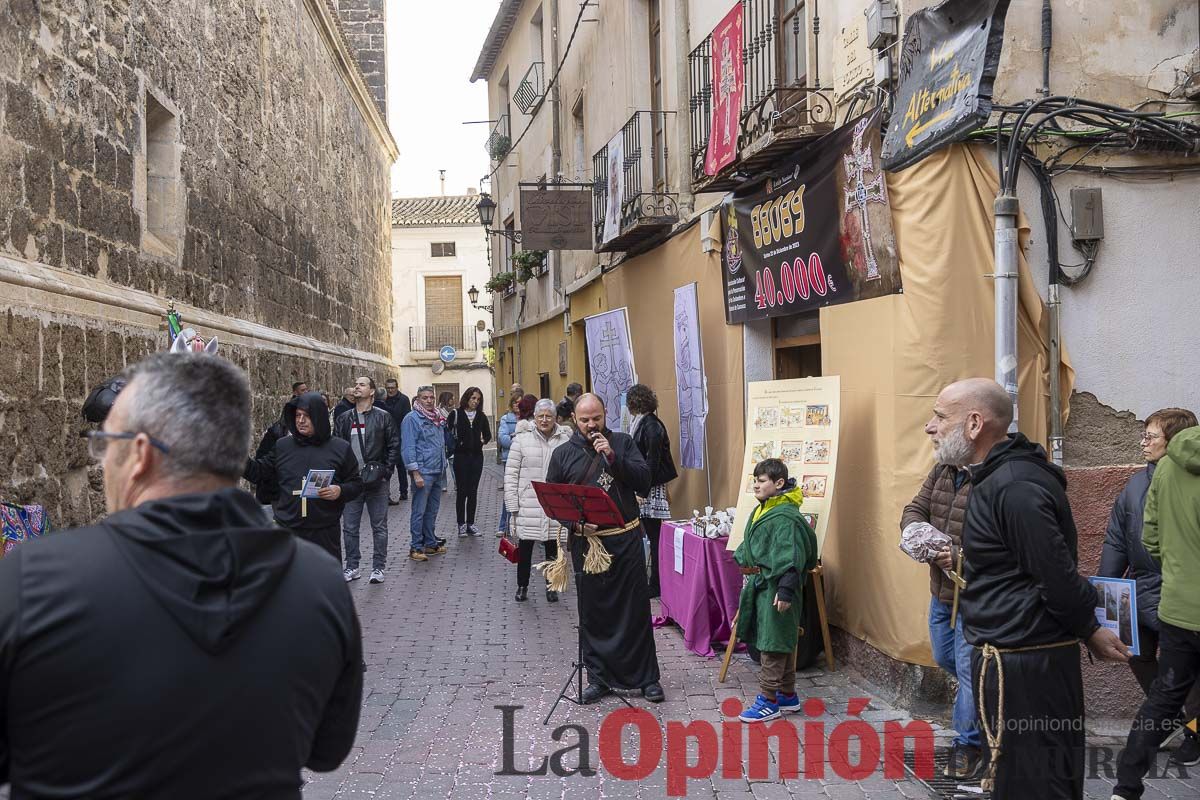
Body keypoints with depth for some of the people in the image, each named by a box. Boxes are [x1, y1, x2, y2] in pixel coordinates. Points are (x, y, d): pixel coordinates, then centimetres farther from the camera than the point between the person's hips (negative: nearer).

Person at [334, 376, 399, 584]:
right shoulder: (344, 419, 8)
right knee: (349, 527, 7)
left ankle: (378, 568, 13)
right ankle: (352, 567, 18)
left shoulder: (383, 417, 0)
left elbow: (394, 446, -1)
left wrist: (385, 471, -9)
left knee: (379, 527, 4)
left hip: (376, 481, -3)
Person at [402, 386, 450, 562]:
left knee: (432, 510, 14)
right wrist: (415, 473, -18)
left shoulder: (437, 417, 14)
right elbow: (408, 447, -14)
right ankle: (416, 547, 2)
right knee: (419, 511, -4)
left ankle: (430, 543, 23)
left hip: (438, 472, 8)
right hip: (423, 472, -8)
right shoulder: (412, 418, -9)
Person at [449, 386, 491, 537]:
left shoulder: (481, 416, 8)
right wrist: (454, 444, -11)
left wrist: (483, 441, 1)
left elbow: (487, 434, 18)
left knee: (473, 491, 7)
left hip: (476, 456, 3)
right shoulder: (456, 414, -3)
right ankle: (461, 524, 6)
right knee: (461, 491, -1)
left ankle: (471, 524, 14)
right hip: (461, 456, -3)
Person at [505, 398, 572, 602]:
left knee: (552, 548, 11)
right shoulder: (522, 439, -3)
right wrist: (512, 505, -6)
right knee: (525, 548, 9)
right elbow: (511, 474, -2)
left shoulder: (564, 440, 1)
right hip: (528, 506, -1)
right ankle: (522, 586, 24)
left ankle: (551, 586, 24)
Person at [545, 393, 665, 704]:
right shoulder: (563, 454, 6)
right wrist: (576, 522, -10)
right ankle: (599, 678, 19)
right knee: (592, 613, 6)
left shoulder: (622, 443, 6)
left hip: (626, 540, 0)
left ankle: (646, 677, 15)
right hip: (586, 542, 0)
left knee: (636, 610, 4)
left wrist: (613, 457, -15)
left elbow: (644, 482, -4)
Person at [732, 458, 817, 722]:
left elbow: (791, 558, -24)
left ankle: (768, 701, 4)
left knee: (772, 644, -3)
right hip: (760, 584, 10)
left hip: (775, 588, -10)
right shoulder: (761, 511, 11)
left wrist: (786, 590, -27)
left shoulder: (785, 517, -19)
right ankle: (788, 695, 27)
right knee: (781, 643, 17)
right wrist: (746, 567, 18)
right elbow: (749, 546, 22)